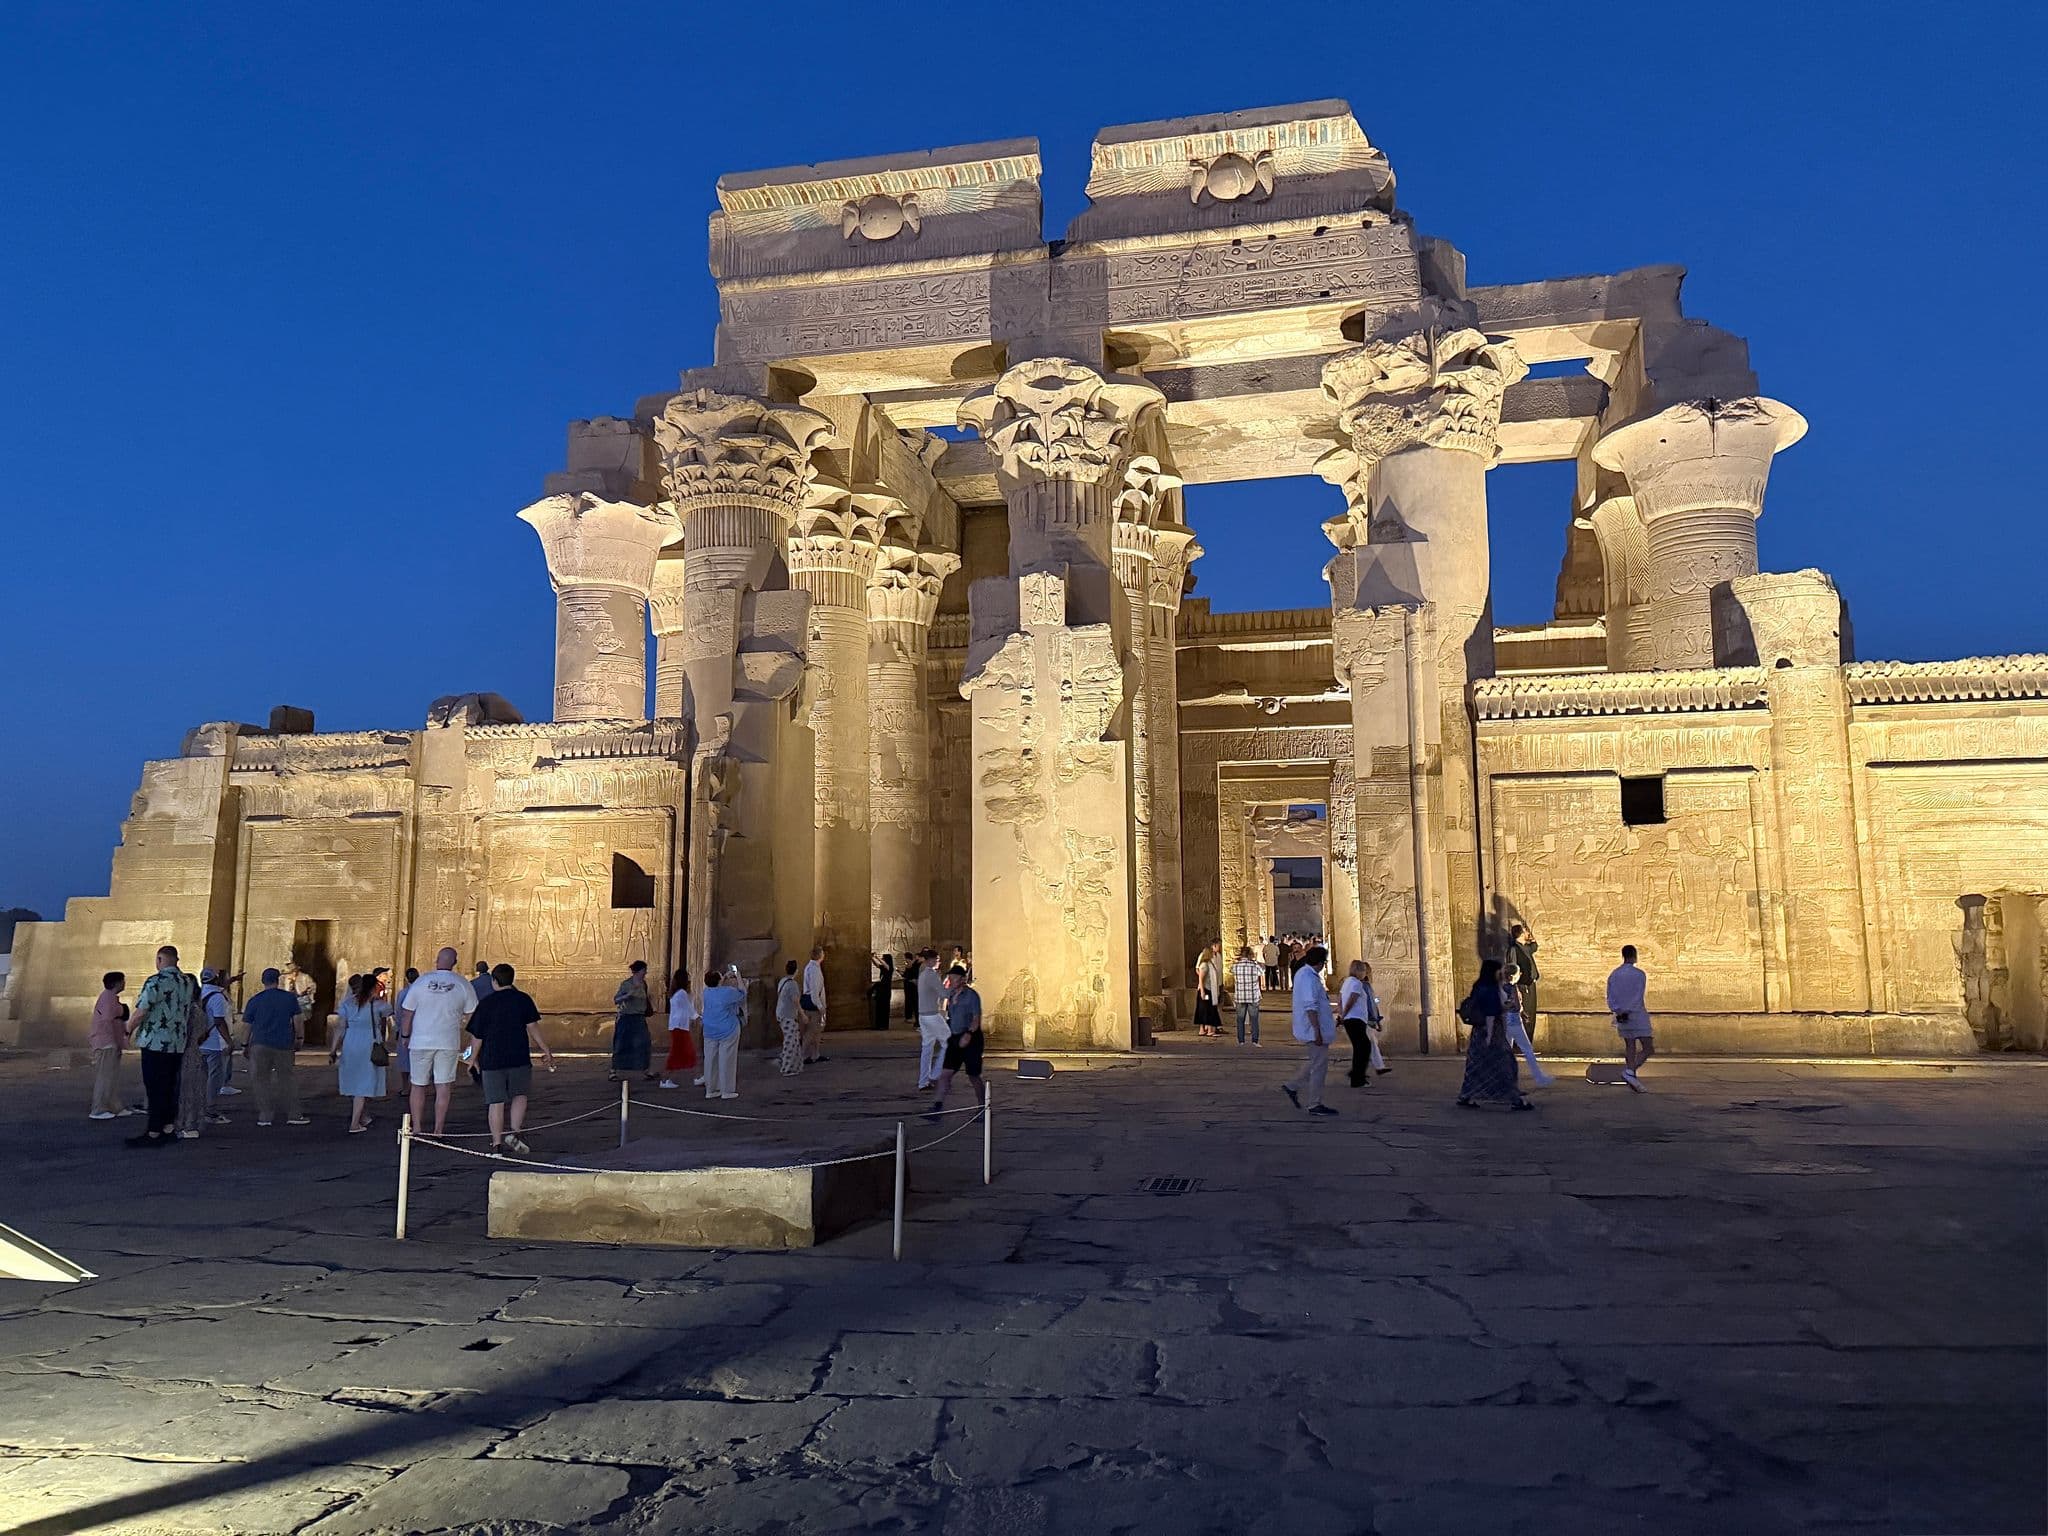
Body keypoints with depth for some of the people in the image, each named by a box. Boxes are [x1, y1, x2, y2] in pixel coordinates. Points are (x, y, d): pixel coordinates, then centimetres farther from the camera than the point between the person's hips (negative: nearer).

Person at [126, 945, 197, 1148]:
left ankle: (153, 1133, 0)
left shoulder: (155, 982, -13)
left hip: (155, 1043, -7)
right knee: (170, 1087, 13)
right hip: (179, 1044, 7)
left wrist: (130, 1031, 2)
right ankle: (169, 1128, 17)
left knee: (155, 1089, -3)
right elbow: (193, 1011, 17)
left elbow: (141, 1012, -14)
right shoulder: (188, 983, 10)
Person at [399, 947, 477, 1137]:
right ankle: (438, 1130, 2)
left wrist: (405, 1035, 15)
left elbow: (407, 1013, 4)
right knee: (443, 1087, 3)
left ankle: (417, 1129, 13)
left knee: (418, 1086, 10)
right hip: (449, 1043, 0)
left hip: (421, 1042, 0)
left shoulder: (421, 982, -2)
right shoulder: (463, 985, -2)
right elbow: (471, 1016, 4)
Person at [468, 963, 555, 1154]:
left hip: (492, 1059, 0)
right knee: (519, 1095, 16)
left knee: (496, 1102, 5)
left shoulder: (485, 1002, 1)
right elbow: (532, 1027, -3)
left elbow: (478, 1036, 2)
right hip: (519, 1058, 0)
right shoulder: (523, 999, 2)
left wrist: (474, 1058, 14)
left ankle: (497, 1144, 7)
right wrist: (546, 1051, 2)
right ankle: (514, 1132, -2)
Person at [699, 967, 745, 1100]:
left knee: (710, 1060, 10)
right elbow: (742, 995, 6)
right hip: (728, 1031, -5)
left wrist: (725, 977, 32)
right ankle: (726, 1091, 2)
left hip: (710, 1032, 5)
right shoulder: (729, 992, -14)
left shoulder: (706, 992, 1)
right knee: (726, 1060, -1)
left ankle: (710, 1090, 15)